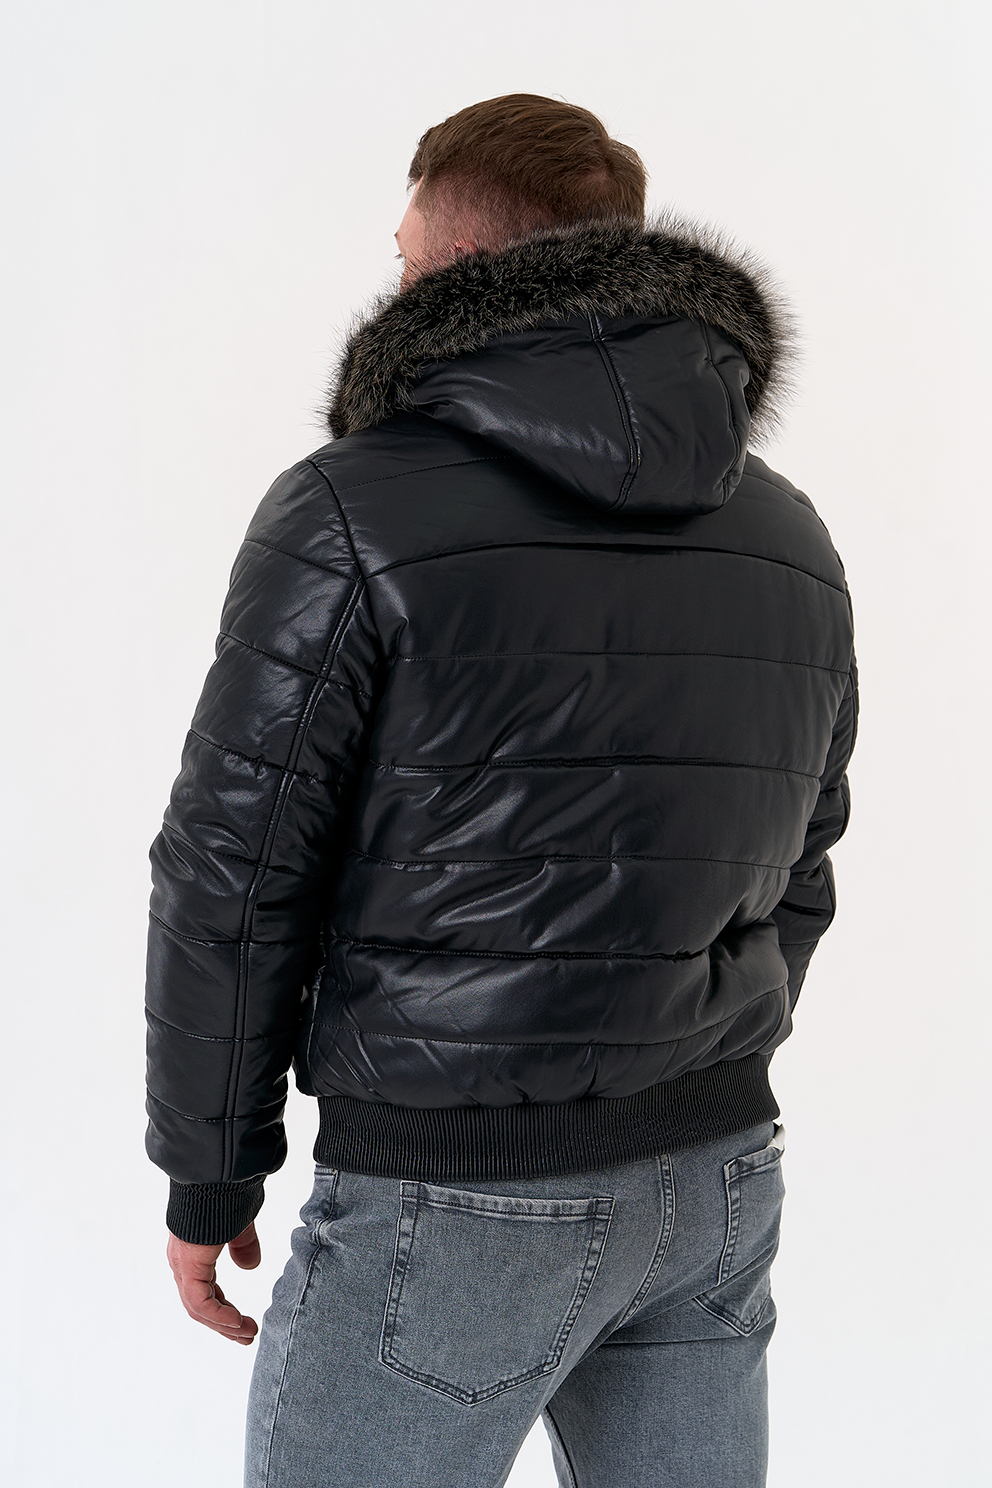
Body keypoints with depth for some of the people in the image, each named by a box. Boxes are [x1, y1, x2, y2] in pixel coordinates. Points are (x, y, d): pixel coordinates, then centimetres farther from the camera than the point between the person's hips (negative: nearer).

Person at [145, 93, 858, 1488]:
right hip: (716, 1174, 6)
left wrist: (206, 1175, -1)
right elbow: (788, 872, 12)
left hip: (460, 1199, -6)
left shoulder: (354, 513, -15)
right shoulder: (787, 539, 5)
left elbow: (236, 884, -13)